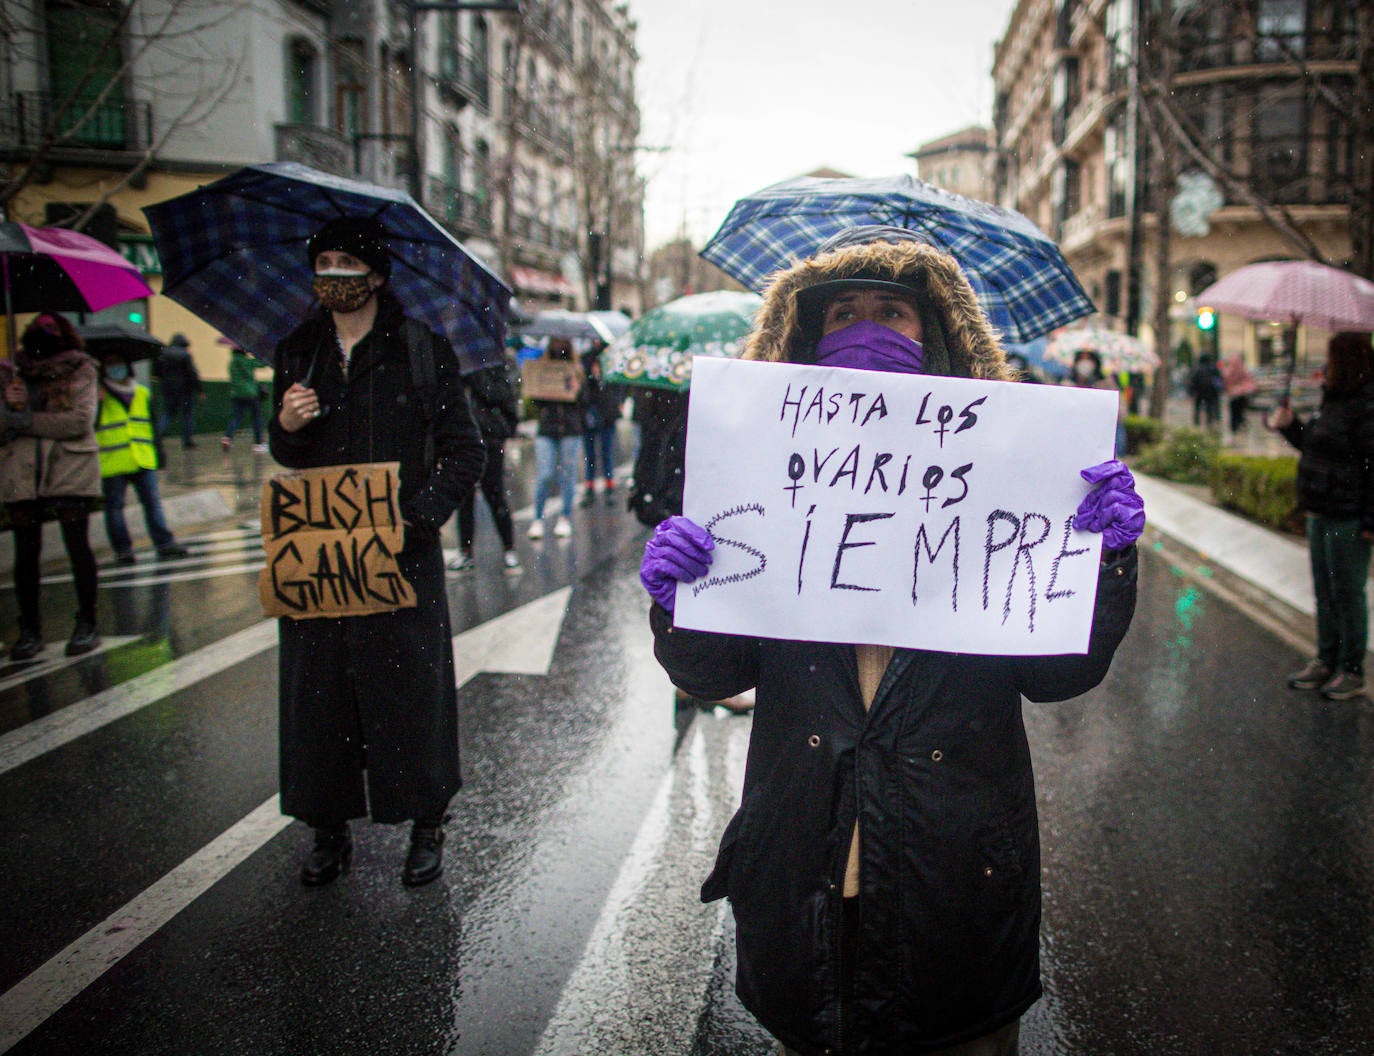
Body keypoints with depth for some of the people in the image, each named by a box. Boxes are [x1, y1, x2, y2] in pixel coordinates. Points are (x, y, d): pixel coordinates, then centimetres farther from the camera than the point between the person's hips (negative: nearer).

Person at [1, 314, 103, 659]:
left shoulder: (79, 372, 2)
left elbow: (82, 420, -11)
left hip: (70, 472, -2)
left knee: (77, 546, 0)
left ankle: (87, 625, 11)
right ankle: (30, 630, 15)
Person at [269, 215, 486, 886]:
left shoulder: (420, 348, -2)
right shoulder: (297, 353, 11)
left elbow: (464, 452, -3)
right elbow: (288, 458, 18)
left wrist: (417, 515, -17)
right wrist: (286, 426, -6)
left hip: (402, 553, -4)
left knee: (410, 687, 3)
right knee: (318, 691, 8)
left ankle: (426, 831, 20)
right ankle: (329, 833, 24)